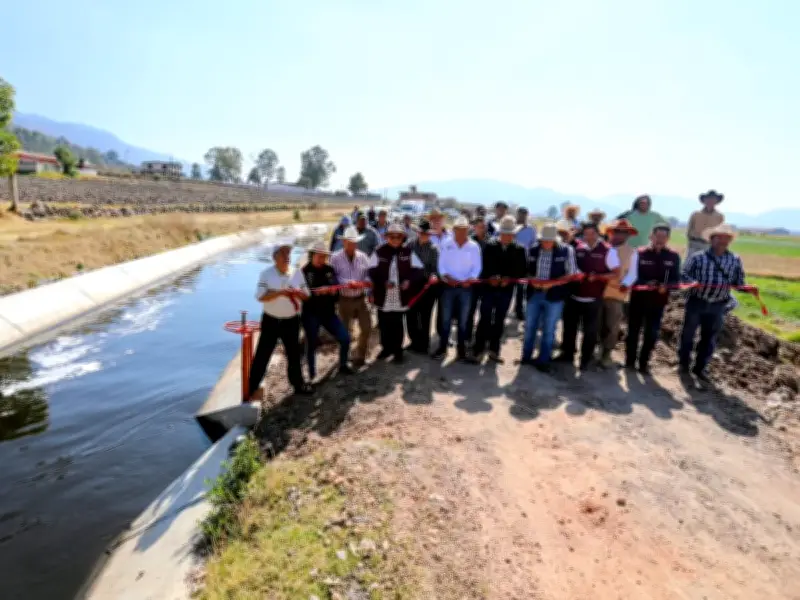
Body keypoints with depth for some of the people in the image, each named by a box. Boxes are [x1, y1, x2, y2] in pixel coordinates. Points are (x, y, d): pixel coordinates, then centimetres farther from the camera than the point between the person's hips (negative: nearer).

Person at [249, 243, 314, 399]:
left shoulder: (297, 273, 0)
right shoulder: (266, 274, -10)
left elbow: (306, 295, 3)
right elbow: (260, 297, -19)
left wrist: (298, 292, -19)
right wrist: (280, 292, -28)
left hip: (292, 321, 3)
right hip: (271, 320, -3)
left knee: (294, 353, 16)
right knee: (263, 354, 1)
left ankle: (298, 384, 31)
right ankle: (252, 387, 13)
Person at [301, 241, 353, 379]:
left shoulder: (329, 270, 6)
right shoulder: (304, 271, -7)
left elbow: (337, 288, 8)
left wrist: (334, 291, -14)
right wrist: (317, 291, -27)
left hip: (328, 313, 4)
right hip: (311, 314, -4)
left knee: (345, 338, -1)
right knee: (312, 344, 4)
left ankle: (343, 366, 22)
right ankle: (311, 374, 22)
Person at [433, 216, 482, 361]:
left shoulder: (474, 246, -1)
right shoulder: (446, 244, -1)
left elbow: (477, 266, -1)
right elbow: (441, 264, -1)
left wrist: (470, 279, -17)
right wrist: (446, 277, -17)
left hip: (465, 287, 1)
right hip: (448, 286, 0)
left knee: (463, 320, 8)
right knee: (445, 318, 4)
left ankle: (462, 350, 18)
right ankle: (442, 348, 16)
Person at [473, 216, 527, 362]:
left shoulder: (519, 249, 0)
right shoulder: (489, 246, -2)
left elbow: (522, 270, -1)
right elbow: (483, 265, -4)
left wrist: (509, 279, -16)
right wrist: (490, 277, -19)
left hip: (506, 290, 2)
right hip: (489, 288, -2)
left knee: (499, 321, 10)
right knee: (485, 319, 1)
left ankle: (494, 350, 22)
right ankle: (478, 349, 10)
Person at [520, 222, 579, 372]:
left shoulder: (566, 250, -6)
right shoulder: (533, 250, 2)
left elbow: (571, 274, -5)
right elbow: (527, 270, 12)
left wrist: (552, 283, -16)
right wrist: (532, 280, -9)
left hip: (554, 296, -3)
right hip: (534, 294, 3)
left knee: (548, 330, 6)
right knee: (529, 327, 11)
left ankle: (543, 361, 20)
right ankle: (526, 356, 28)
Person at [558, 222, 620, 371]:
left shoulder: (608, 251, -6)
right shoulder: (577, 248, 4)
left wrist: (597, 277, -19)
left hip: (593, 298, -4)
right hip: (573, 295, 4)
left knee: (590, 330, 6)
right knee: (569, 326, 12)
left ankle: (586, 359, 20)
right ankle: (567, 353, 28)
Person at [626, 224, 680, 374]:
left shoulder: (673, 256, 1)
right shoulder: (640, 253, -5)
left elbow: (676, 279, 0)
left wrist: (666, 286, -20)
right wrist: (645, 283, -23)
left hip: (658, 300, 2)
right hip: (638, 297, -1)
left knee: (652, 333, 6)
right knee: (633, 330, 8)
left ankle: (644, 363, 20)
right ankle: (630, 361, 22)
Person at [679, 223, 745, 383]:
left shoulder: (735, 260, -1)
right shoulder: (697, 257, -8)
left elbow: (739, 282, 4)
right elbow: (684, 274, -5)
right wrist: (692, 282, -24)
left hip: (717, 306, 2)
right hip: (696, 302, -2)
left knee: (709, 338, 11)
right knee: (688, 333, 10)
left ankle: (700, 367, 26)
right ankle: (683, 363, 28)